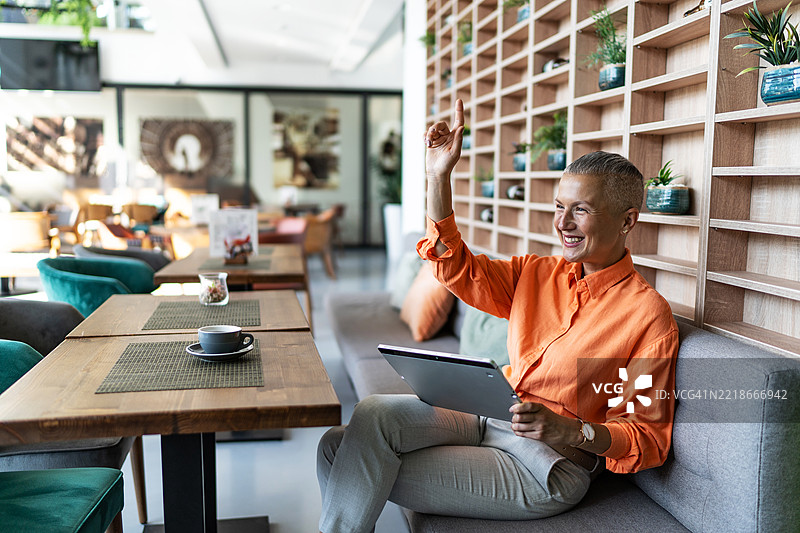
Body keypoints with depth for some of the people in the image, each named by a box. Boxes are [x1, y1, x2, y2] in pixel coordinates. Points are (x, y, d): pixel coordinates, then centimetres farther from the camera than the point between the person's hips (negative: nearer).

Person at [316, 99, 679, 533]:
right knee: (337, 447, -12)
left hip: (549, 463, -6)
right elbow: (456, 267, 6)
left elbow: (649, 439, -9)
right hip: (490, 414, 6)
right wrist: (439, 176, -1)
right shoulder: (537, 274, 8)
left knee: (362, 471, -16)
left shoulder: (648, 314, -10)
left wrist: (571, 431, -27)